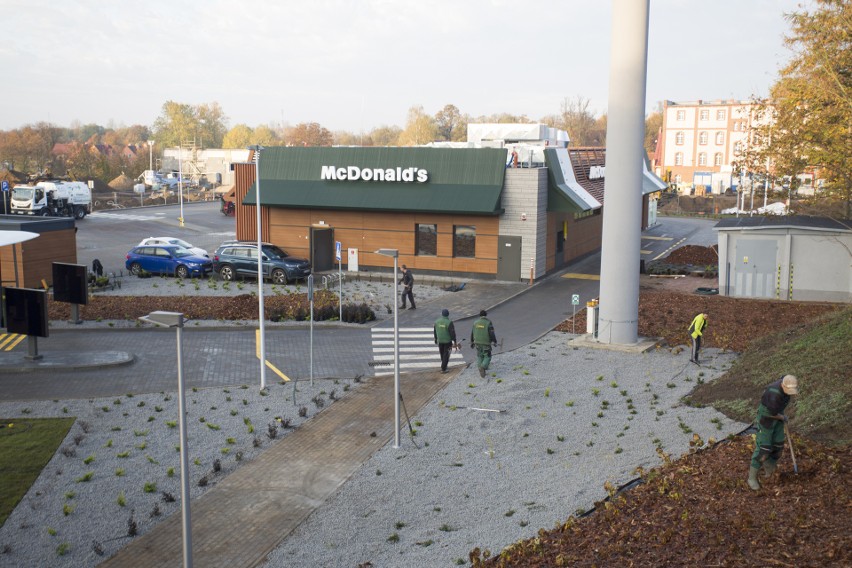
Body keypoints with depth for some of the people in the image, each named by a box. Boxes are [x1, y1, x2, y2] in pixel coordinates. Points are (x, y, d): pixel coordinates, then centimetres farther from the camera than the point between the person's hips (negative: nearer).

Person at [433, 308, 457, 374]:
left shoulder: (437, 321, -2)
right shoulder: (449, 322, -19)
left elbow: (435, 331, 9)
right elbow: (452, 332, -18)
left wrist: (436, 339, 22)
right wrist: (454, 341, -9)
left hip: (440, 341, 5)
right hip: (448, 341, -5)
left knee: (442, 354, 20)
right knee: (446, 355, 4)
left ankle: (444, 365, 34)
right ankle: (443, 369, 2)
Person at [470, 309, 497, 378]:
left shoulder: (476, 323, 1)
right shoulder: (488, 323, -13)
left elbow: (472, 333, 7)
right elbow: (492, 334, -15)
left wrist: (472, 342, 18)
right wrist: (495, 342, -3)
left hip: (477, 343, 4)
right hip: (486, 343, -4)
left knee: (480, 356, 17)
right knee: (487, 357, 7)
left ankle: (481, 370, 16)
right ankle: (483, 367, -17)